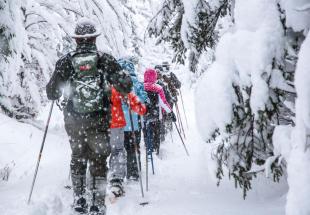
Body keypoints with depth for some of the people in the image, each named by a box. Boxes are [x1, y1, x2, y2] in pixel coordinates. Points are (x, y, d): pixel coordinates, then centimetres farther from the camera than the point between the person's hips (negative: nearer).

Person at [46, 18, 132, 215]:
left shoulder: (65, 62, -2)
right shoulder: (105, 60, -5)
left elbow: (52, 93, 2)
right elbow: (126, 85, -9)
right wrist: (123, 88, 14)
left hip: (73, 121, 2)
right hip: (99, 121, -2)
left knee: (77, 157, 22)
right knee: (98, 161, 8)